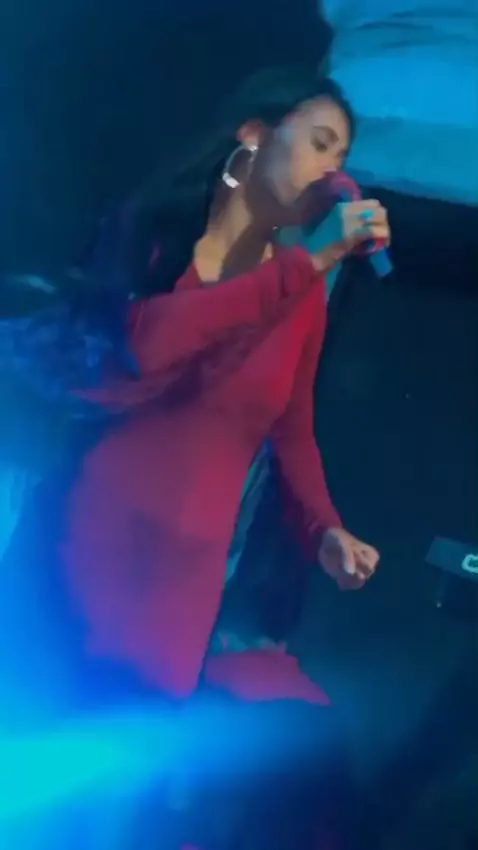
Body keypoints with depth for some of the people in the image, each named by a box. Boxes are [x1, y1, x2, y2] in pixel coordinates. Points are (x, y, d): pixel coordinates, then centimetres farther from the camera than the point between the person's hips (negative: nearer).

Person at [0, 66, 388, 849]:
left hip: (184, 570, 3)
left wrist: (325, 529, -4)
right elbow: (143, 341, -19)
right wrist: (310, 264, -17)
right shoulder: (153, 228, 2)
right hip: (84, 534, -2)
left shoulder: (306, 299, 9)